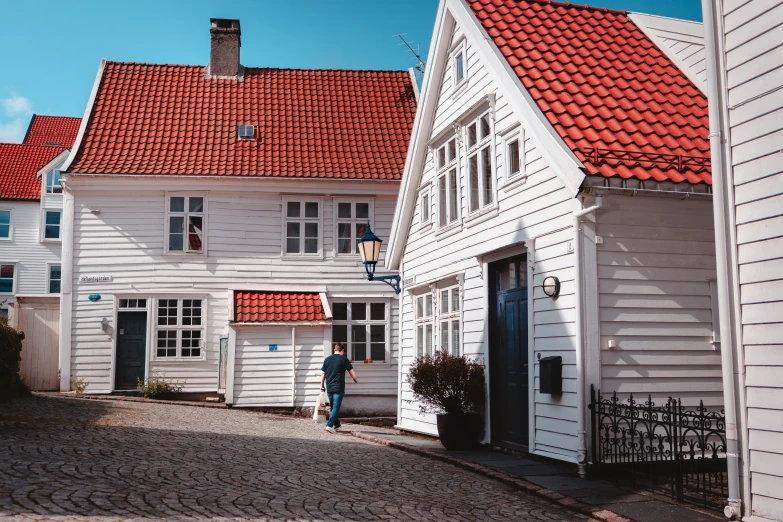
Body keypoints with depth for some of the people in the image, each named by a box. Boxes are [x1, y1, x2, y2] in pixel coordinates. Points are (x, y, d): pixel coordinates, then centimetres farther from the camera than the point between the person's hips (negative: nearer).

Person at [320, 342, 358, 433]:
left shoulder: (327, 359, 9)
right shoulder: (343, 359, -4)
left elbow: (323, 374, 10)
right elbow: (351, 372, -2)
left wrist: (322, 386, 18)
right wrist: (355, 379, 17)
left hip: (329, 387, 5)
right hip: (339, 388, -5)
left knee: (333, 407, 18)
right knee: (336, 407, -4)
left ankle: (336, 424, 29)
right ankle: (330, 425, -17)